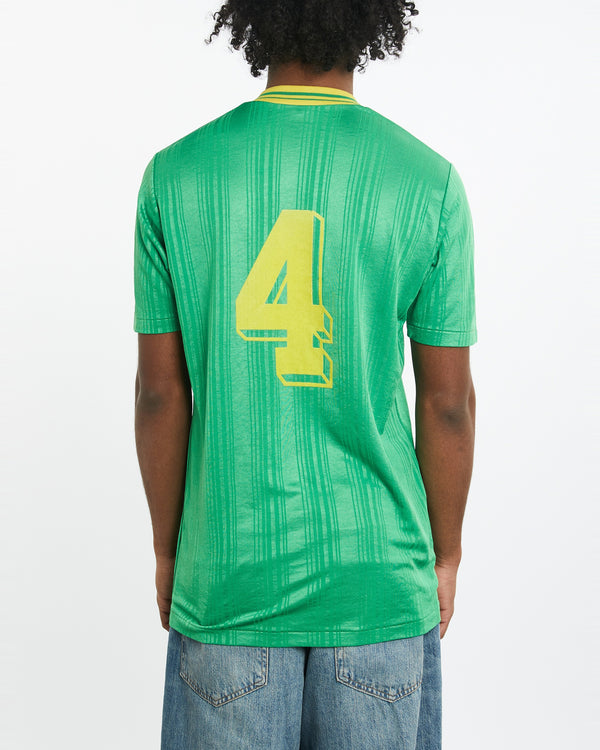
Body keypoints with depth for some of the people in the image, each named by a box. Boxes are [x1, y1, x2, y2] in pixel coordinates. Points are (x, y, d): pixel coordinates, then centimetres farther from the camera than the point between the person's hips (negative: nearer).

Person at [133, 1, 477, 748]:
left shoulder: (175, 175, -7)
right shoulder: (428, 181, -9)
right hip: (380, 573, 0)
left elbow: (161, 392, -3)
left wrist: (167, 548, 10)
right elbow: (448, 400, -5)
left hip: (228, 574, 1)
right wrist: (446, 555, 9)